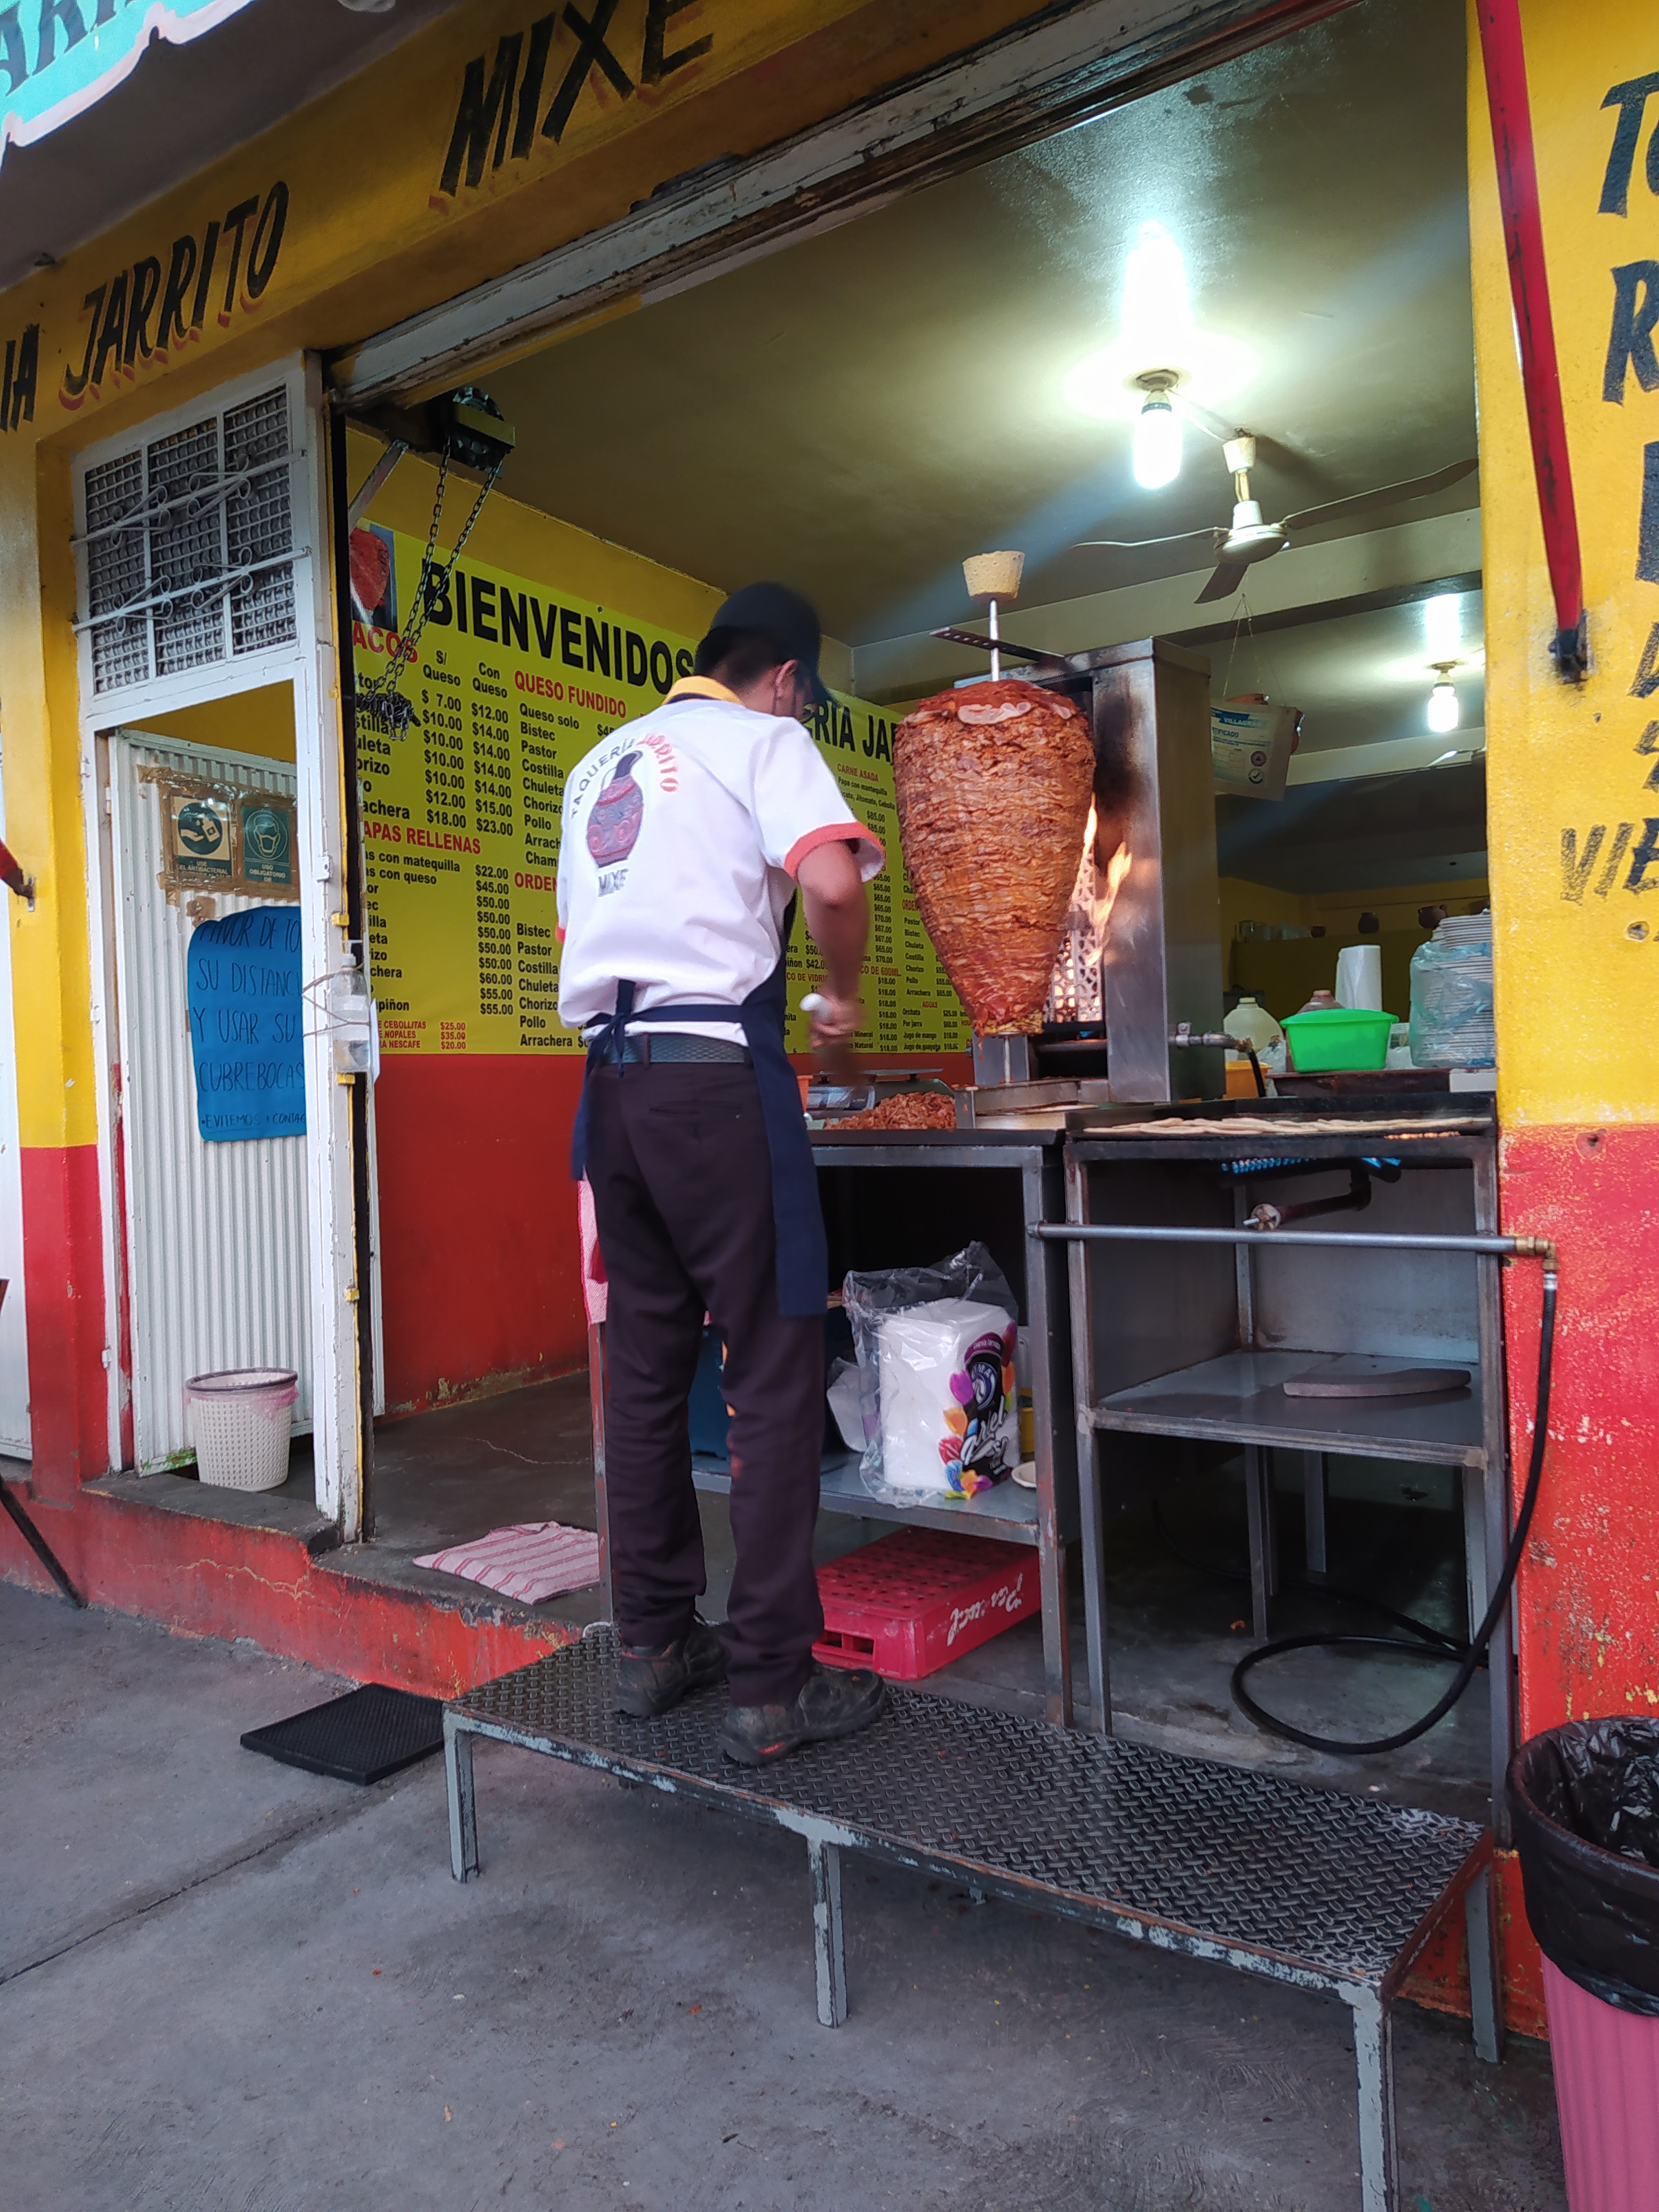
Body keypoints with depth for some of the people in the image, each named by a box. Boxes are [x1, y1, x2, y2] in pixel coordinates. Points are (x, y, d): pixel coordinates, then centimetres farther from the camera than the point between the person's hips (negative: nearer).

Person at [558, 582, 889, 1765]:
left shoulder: (601, 763, 23)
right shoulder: (763, 737, 2)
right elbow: (830, 882, -17)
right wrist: (845, 993, 0)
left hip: (613, 1078, 7)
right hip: (719, 1076, -7)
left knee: (645, 1366, 12)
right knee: (774, 1371, -2)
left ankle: (654, 1644, 21)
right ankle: (772, 1686, 2)